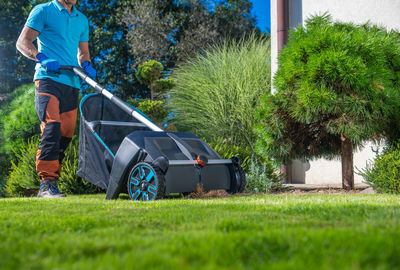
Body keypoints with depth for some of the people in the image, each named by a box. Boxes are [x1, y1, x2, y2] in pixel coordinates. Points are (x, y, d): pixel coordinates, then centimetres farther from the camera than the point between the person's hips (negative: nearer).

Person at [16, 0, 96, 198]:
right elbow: (22, 42, 0)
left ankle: (49, 183, 9)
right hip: (48, 79, -6)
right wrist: (42, 58, -18)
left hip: (72, 83, 6)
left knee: (66, 133, 2)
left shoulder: (82, 20, 22)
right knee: (52, 128, -21)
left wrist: (87, 65, 4)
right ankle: (47, 183, -22)